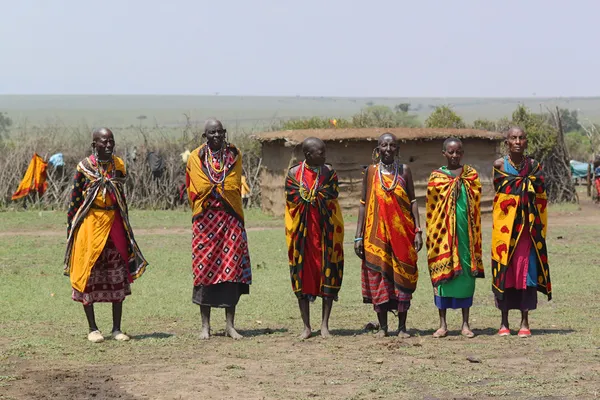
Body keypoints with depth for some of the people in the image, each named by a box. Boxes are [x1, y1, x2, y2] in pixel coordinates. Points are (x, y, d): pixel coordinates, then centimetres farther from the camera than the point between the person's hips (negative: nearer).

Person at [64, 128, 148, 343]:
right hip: (90, 223, -4)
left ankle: (117, 328, 11)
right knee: (88, 274, 1)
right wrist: (71, 228, -4)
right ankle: (93, 329, 10)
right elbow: (74, 199, -2)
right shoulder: (84, 167, -4)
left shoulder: (118, 165, 7)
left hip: (114, 222, 4)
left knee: (118, 276, 3)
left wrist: (125, 225, 15)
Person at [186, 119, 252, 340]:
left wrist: (213, 188, -1)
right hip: (205, 220, -1)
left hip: (230, 218, 1)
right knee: (204, 269, -2)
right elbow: (194, 189, 3)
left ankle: (230, 325, 4)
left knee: (231, 269, -1)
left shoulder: (234, 155, 9)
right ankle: (205, 325, 4)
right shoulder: (195, 158, 4)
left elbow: (234, 186, 6)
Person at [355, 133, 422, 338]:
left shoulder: (404, 170, 5)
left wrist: (417, 231, -3)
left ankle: (402, 327, 8)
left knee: (402, 276, 1)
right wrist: (358, 236, 0)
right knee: (378, 276, 1)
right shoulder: (371, 171, 4)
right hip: (376, 233, 0)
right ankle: (382, 326, 11)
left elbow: (412, 202, 5)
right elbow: (363, 204, 5)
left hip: (401, 233, 0)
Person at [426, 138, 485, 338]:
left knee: (466, 273, 4)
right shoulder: (436, 177, 3)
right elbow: (432, 208, 2)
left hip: (465, 231, 1)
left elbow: (476, 204, 6)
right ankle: (443, 324, 7)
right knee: (442, 272, 0)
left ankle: (465, 324, 10)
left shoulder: (471, 175, 8)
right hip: (444, 232, -1)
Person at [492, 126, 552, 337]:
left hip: (527, 225, 1)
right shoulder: (499, 165, 1)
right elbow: (499, 189, 11)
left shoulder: (534, 165, 4)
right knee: (504, 268, -1)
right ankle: (504, 322, 7)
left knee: (526, 269, -2)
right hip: (505, 224, -1)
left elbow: (540, 196, 7)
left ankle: (525, 322, 4)